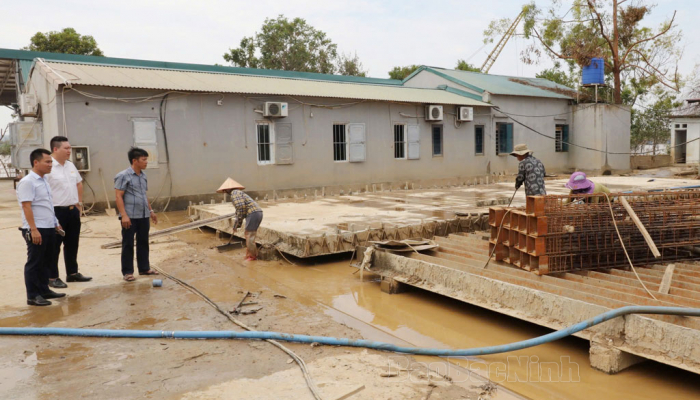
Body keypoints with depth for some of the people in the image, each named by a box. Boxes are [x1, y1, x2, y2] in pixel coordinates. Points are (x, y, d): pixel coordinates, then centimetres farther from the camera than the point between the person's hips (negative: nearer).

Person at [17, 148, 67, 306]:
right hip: (36, 230, -9)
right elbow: (26, 206, -18)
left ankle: (44, 290, 25)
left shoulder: (43, 181, 15)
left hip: (49, 228, 9)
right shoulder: (27, 182, -13)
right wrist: (33, 229, -23)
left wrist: (56, 223, 22)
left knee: (46, 262, 15)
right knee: (34, 263, -1)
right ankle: (33, 296, 6)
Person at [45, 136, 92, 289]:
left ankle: (72, 273, 27)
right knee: (54, 246, 2)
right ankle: (52, 277, 11)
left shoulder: (71, 166, 10)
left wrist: (79, 203, 16)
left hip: (73, 210, 8)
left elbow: (79, 183, 22)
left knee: (72, 243, 15)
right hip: (56, 212, -8)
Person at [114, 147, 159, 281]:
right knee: (128, 244, 2)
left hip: (144, 216, 7)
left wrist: (150, 211, 19)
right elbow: (119, 196, -13)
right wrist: (124, 215, -19)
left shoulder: (143, 175, 11)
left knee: (143, 243, 13)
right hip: (130, 216, -7)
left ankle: (144, 268, 24)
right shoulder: (123, 176, -10)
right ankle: (127, 272, 10)